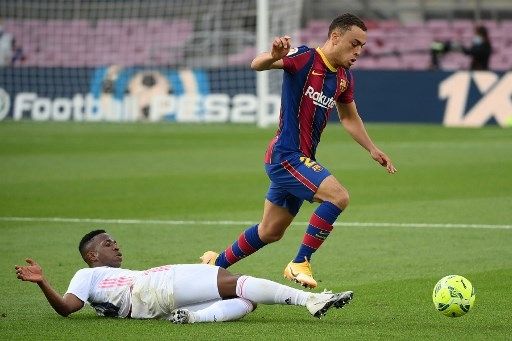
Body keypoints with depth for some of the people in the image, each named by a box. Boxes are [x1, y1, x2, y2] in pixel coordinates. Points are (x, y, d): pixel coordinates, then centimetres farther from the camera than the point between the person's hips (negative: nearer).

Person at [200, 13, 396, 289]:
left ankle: (217, 263, 37)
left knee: (270, 233, 18)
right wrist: (274, 56, -46)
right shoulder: (305, 58, -14)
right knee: (338, 196, -25)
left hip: (301, 159, 9)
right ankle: (300, 263, -15)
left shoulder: (344, 77, 9)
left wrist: (372, 150, 21)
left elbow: (349, 117, 26)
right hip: (286, 155, -9)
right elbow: (257, 65, -24)